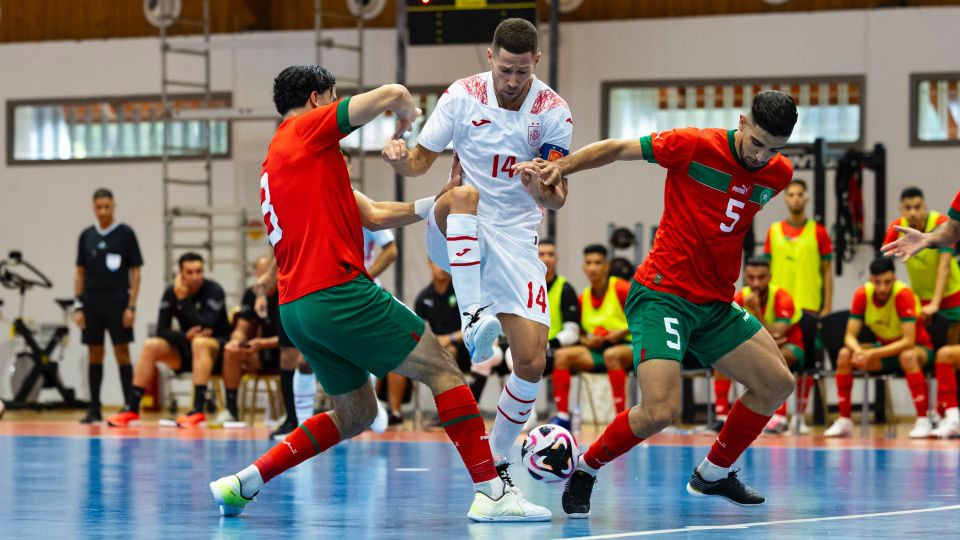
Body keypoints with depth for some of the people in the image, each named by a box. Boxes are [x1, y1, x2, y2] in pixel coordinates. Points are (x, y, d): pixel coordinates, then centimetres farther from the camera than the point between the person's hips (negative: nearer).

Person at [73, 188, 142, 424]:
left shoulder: (125, 234, -1)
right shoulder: (86, 236, 8)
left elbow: (135, 272, -1)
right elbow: (80, 272, 12)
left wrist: (131, 306, -8)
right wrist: (78, 306, 4)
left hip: (117, 302, -3)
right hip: (92, 302, 3)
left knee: (122, 353, -4)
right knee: (95, 355, 6)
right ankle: (94, 410, 10)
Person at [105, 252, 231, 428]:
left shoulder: (214, 291, -15)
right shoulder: (171, 293, -2)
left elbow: (205, 326, -28)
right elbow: (162, 331, -5)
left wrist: (183, 298, -28)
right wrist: (186, 336, -23)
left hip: (217, 348, -5)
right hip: (186, 348, 5)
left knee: (200, 342, -37)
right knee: (151, 346, -19)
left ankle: (198, 411, -46)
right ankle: (132, 410, -18)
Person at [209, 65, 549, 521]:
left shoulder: (278, 162, 24)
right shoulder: (307, 129, -1)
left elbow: (373, 215, 23)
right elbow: (392, 94, -12)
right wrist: (407, 111, 11)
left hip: (296, 308, 9)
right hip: (338, 293, -9)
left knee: (355, 415, 20)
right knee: (442, 370, -2)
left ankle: (243, 482, 15)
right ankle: (491, 493, -7)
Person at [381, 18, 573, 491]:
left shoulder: (554, 112, -7)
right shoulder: (461, 96, -6)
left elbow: (558, 197, -9)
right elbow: (421, 161, 3)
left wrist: (543, 190, -33)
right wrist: (400, 159, -21)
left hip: (515, 240, 1)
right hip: (455, 236, 0)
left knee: (532, 362, -11)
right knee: (464, 194, -37)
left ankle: (497, 457, 12)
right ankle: (472, 319, -42)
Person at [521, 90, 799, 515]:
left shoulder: (778, 174, 4)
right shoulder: (694, 146, -13)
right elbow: (617, 149, -6)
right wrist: (560, 167, -16)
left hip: (715, 304, 7)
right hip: (663, 293, -7)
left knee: (777, 384, 7)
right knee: (660, 411, -21)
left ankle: (713, 473, 26)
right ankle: (585, 471, 4)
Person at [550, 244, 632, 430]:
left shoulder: (621, 289, -10)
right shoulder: (583, 298, 8)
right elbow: (578, 331, 20)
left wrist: (624, 332, -18)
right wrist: (586, 340, -4)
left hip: (627, 347, -6)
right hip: (596, 351, 6)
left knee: (611, 355, -39)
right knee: (562, 355, -13)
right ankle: (562, 415, -15)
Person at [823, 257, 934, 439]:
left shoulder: (904, 294, -28)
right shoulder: (862, 294, -14)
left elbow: (908, 342, -32)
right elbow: (850, 336, -13)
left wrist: (872, 354, -38)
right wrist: (859, 351, -37)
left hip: (919, 348, -5)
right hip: (885, 348, 5)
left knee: (908, 356, -39)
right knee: (844, 354, -18)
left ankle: (923, 421, -32)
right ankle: (844, 421, -9)